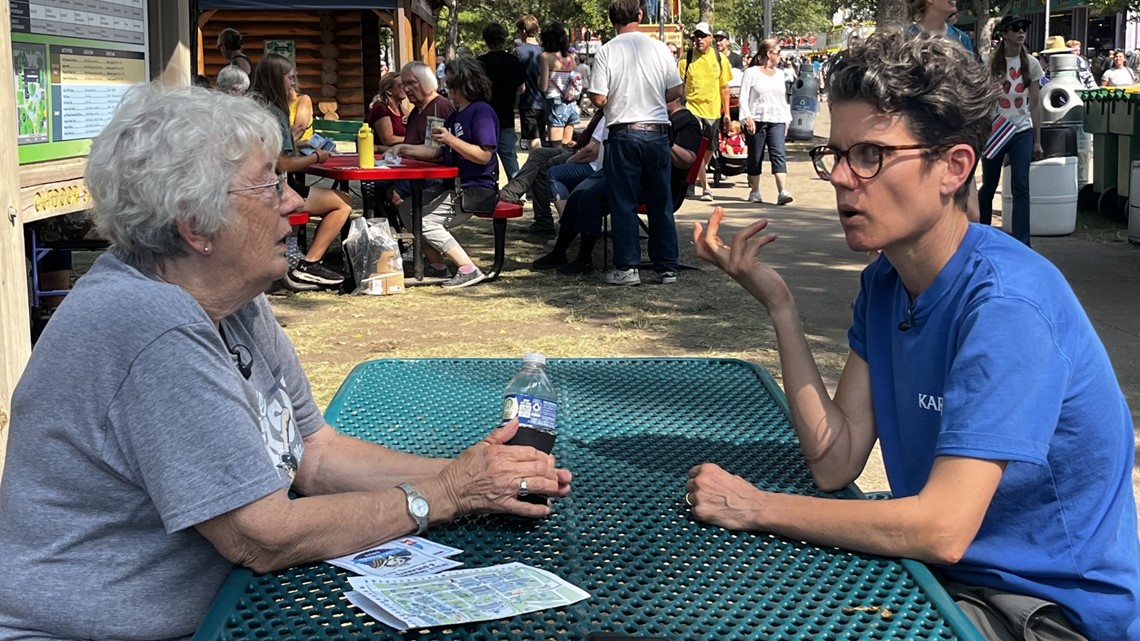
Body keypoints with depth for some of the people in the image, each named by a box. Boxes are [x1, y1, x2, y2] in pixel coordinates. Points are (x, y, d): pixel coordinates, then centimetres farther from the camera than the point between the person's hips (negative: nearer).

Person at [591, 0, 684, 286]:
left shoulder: (607, 51, -7)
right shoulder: (659, 48, 0)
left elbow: (598, 99, -10)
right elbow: (677, 90, 4)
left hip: (623, 135, -2)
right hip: (657, 132, 2)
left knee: (624, 204, 5)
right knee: (661, 203, 9)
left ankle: (627, 267, 5)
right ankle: (667, 267, 13)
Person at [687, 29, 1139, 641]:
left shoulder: (1006, 302, -26)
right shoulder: (883, 281, 1)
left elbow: (942, 529, -30)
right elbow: (835, 462, -4)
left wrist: (756, 507, -20)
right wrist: (778, 304, -11)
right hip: (950, 573, 7)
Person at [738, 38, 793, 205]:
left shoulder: (779, 74, 19)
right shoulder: (751, 72, 2)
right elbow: (743, 97, -4)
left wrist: (787, 119, 18)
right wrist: (747, 117, -15)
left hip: (777, 121, 4)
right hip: (757, 120, -3)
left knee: (779, 154, -12)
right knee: (755, 157, 4)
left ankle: (782, 192, -23)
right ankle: (754, 191, 16)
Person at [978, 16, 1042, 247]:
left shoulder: (1031, 64, 4)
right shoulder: (991, 62, -1)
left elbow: (1035, 105, 7)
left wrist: (1037, 141, 6)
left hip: (1022, 132, 1)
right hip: (994, 130, -1)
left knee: (1021, 188, -8)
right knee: (988, 187, 9)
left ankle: (1022, 244, -10)